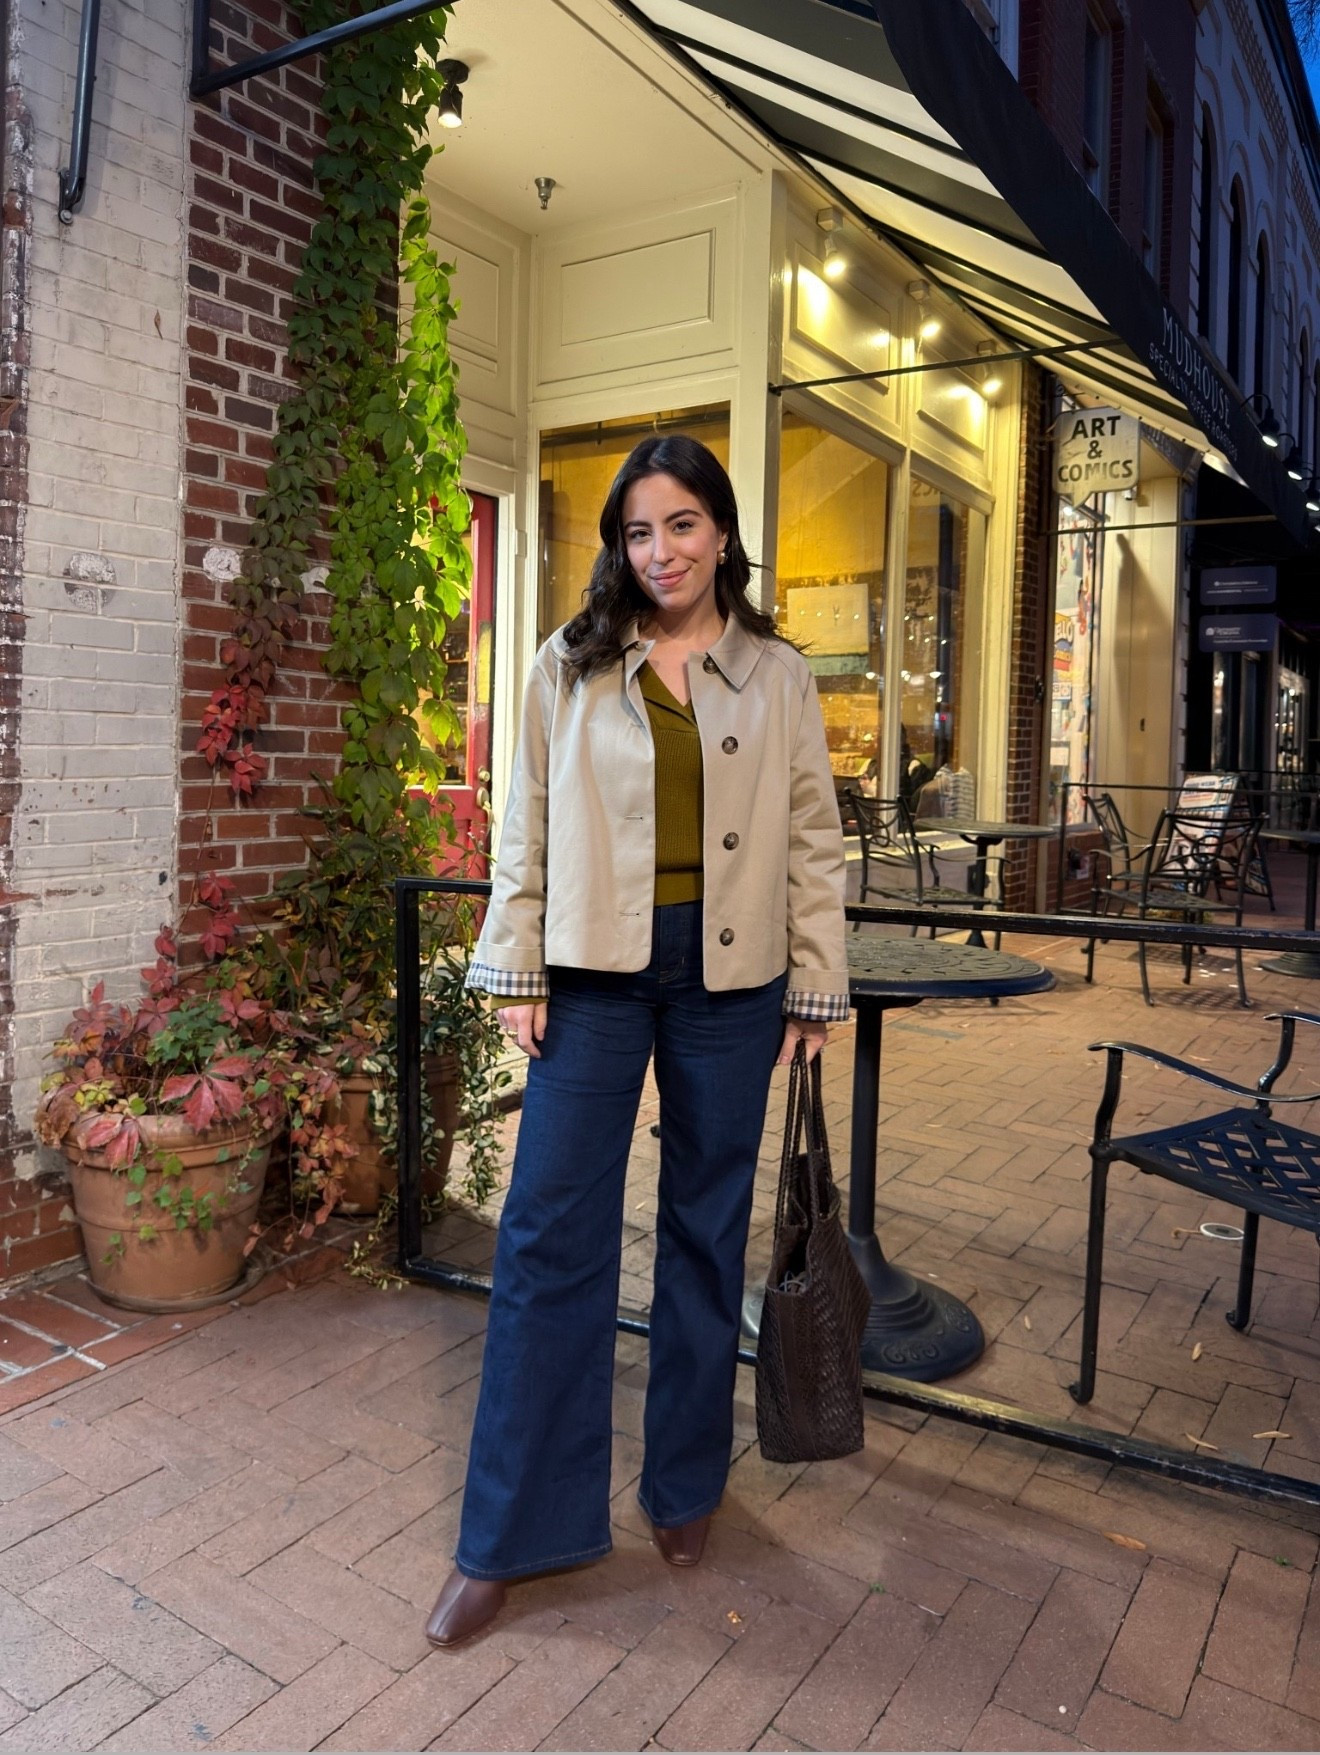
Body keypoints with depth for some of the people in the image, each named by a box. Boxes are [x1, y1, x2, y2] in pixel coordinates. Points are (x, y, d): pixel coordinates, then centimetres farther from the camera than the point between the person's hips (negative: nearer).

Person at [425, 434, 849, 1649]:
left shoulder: (778, 676, 6)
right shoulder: (570, 668, 5)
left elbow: (813, 841, 6)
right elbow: (526, 826, 4)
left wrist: (815, 986, 3)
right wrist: (517, 970, -1)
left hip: (730, 976, 1)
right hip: (596, 968, 0)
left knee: (707, 1228, 11)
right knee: (550, 1231, -1)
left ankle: (687, 1487, 32)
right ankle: (508, 1535, 14)